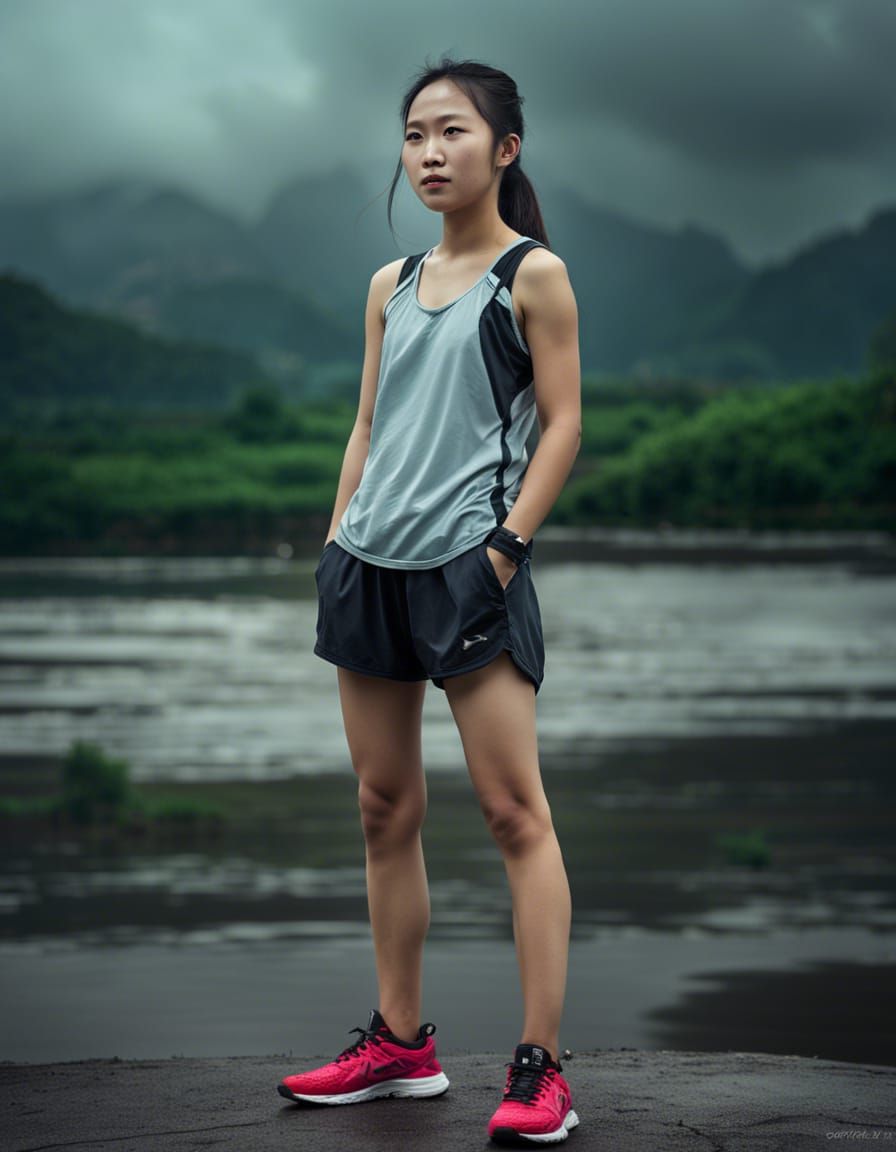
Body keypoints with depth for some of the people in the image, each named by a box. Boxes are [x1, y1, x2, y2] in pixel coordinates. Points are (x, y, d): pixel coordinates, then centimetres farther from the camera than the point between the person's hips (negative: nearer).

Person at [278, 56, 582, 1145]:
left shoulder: (532, 274, -1)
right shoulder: (391, 286, 16)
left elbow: (564, 422, -4)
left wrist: (509, 543, -13)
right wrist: (335, 546, 12)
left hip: (468, 562, -7)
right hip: (374, 563, 7)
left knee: (514, 810, -8)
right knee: (385, 807, 10)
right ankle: (400, 1042, 20)